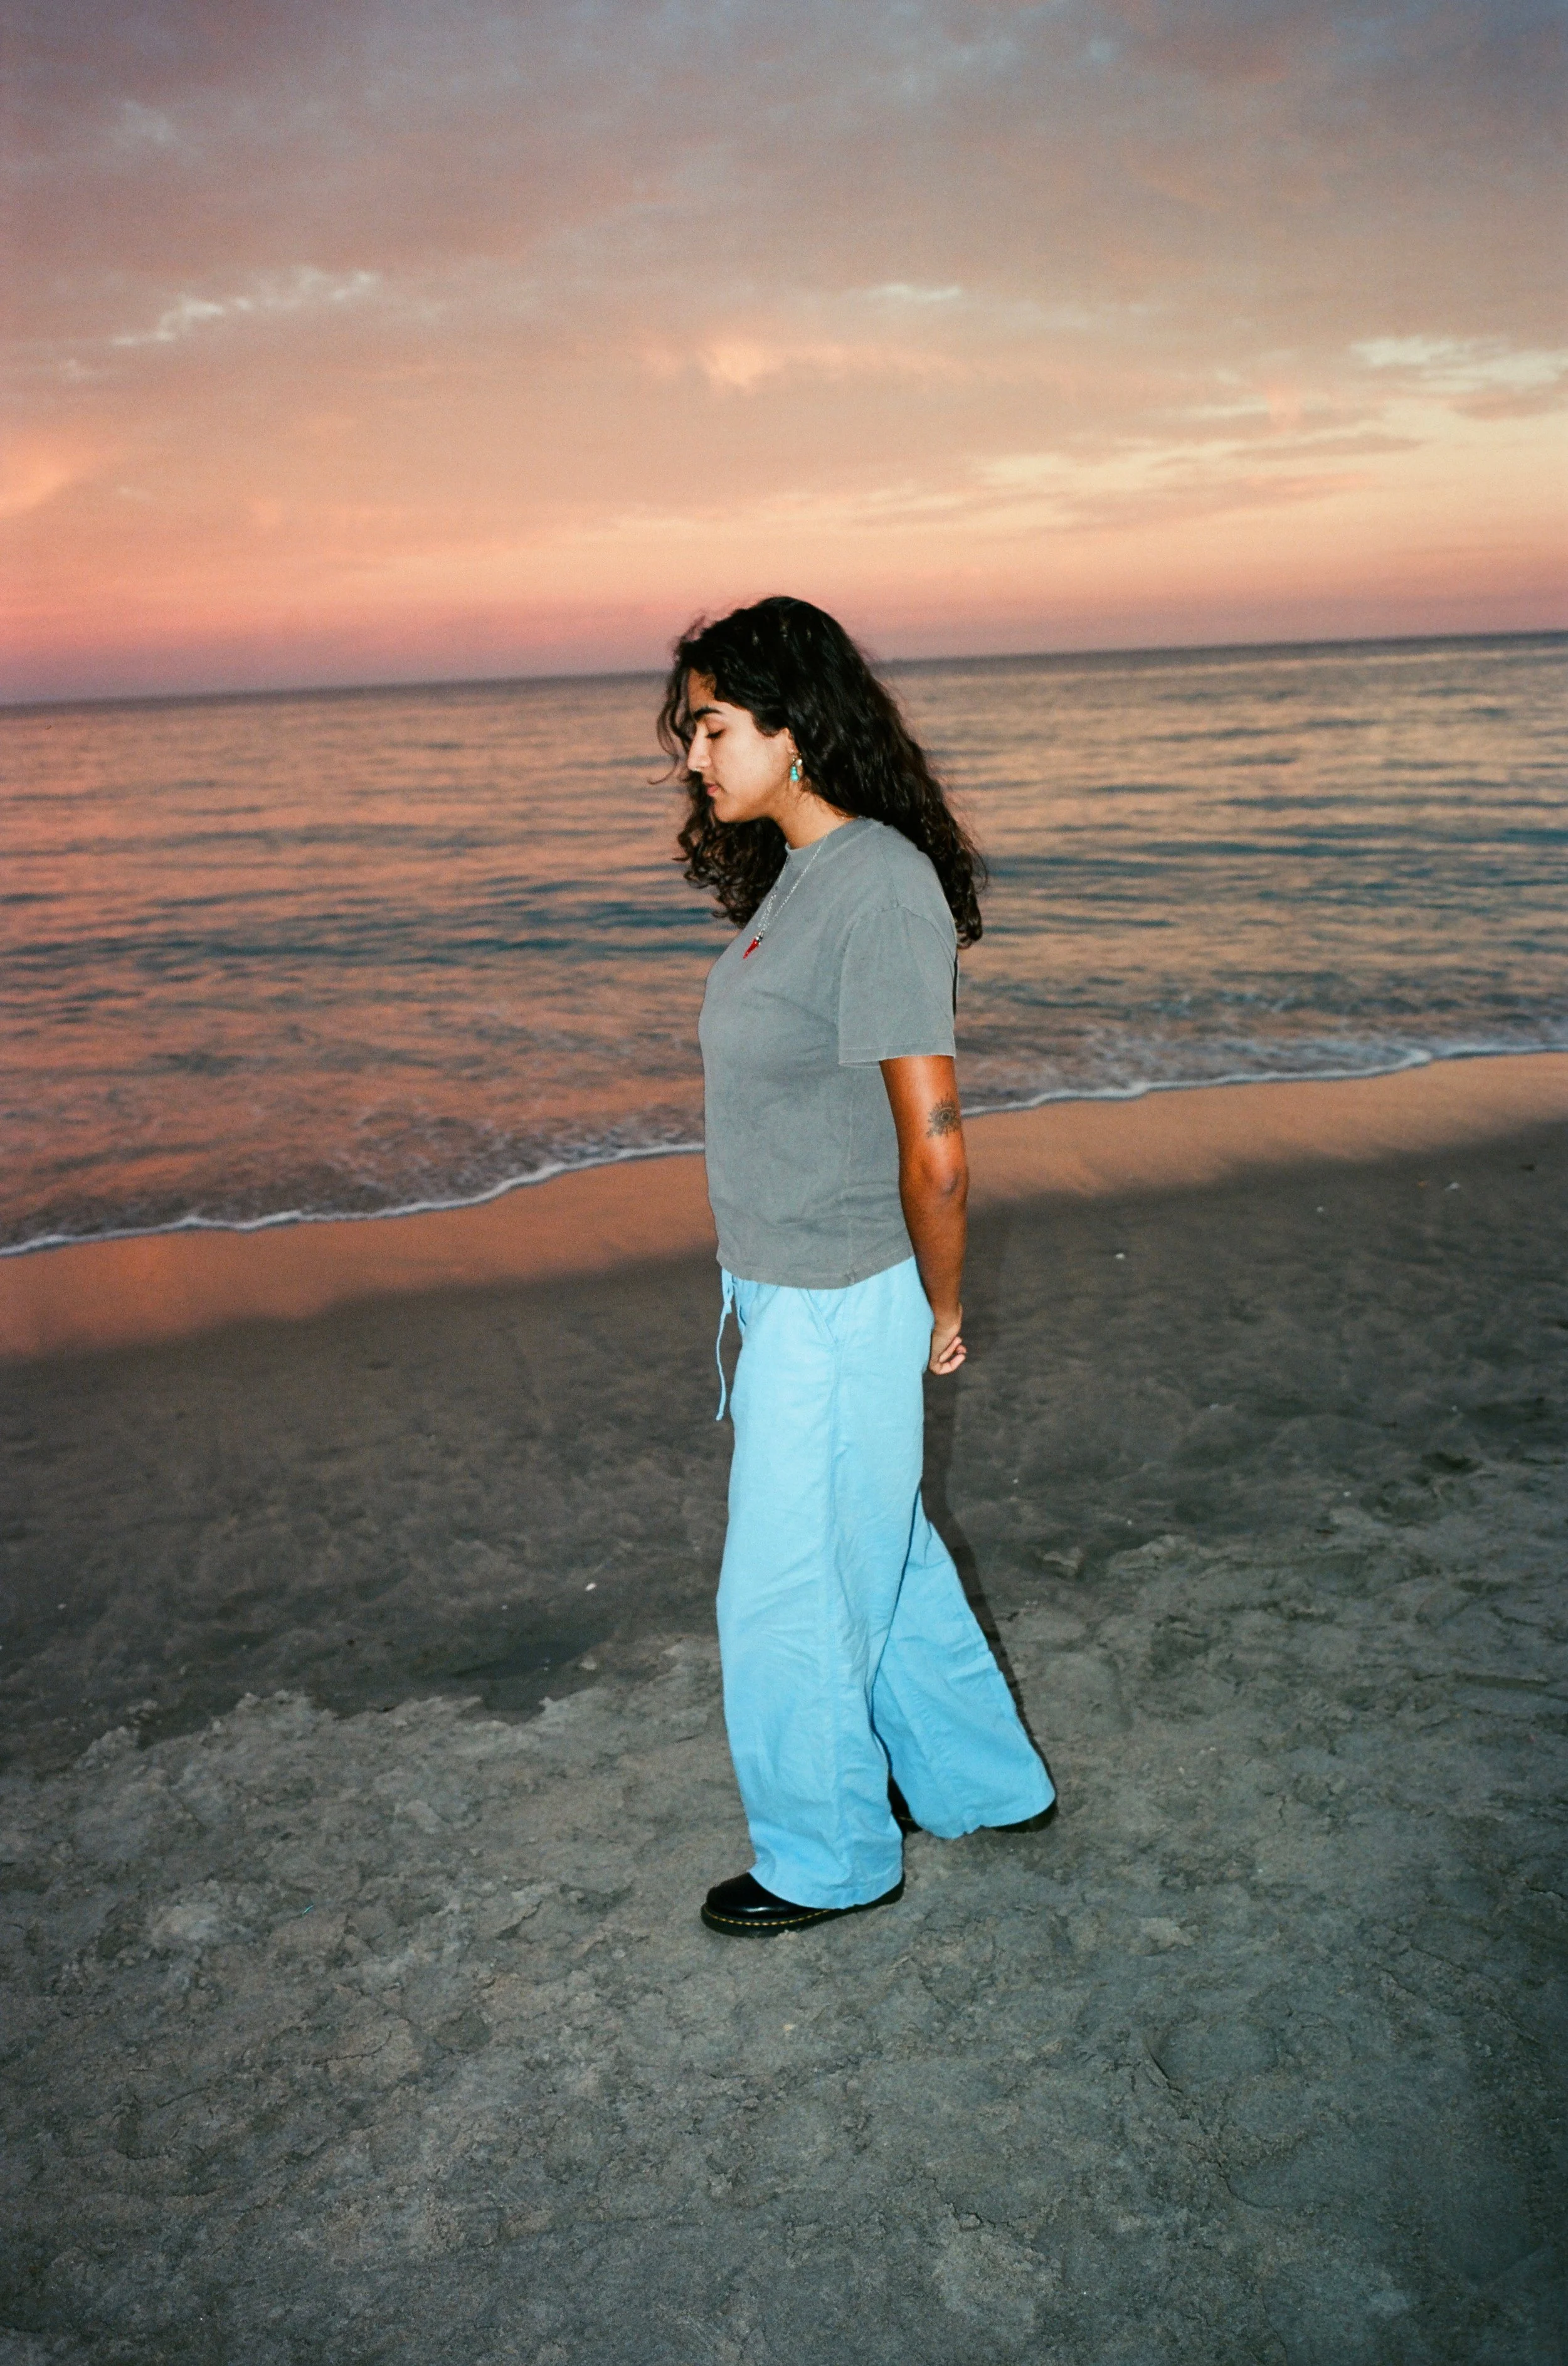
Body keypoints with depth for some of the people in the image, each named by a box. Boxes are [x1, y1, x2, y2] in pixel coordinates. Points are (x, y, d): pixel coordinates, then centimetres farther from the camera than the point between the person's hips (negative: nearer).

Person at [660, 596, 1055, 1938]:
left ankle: (830, 1858, 33)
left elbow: (931, 1140, -22)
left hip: (836, 1309, -9)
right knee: (881, 1557, 23)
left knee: (789, 1598, 9)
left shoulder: (878, 886, -23)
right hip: (785, 1291, 9)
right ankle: (986, 1786, 44)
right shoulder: (801, 873, 7)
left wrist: (940, 1312, -9)